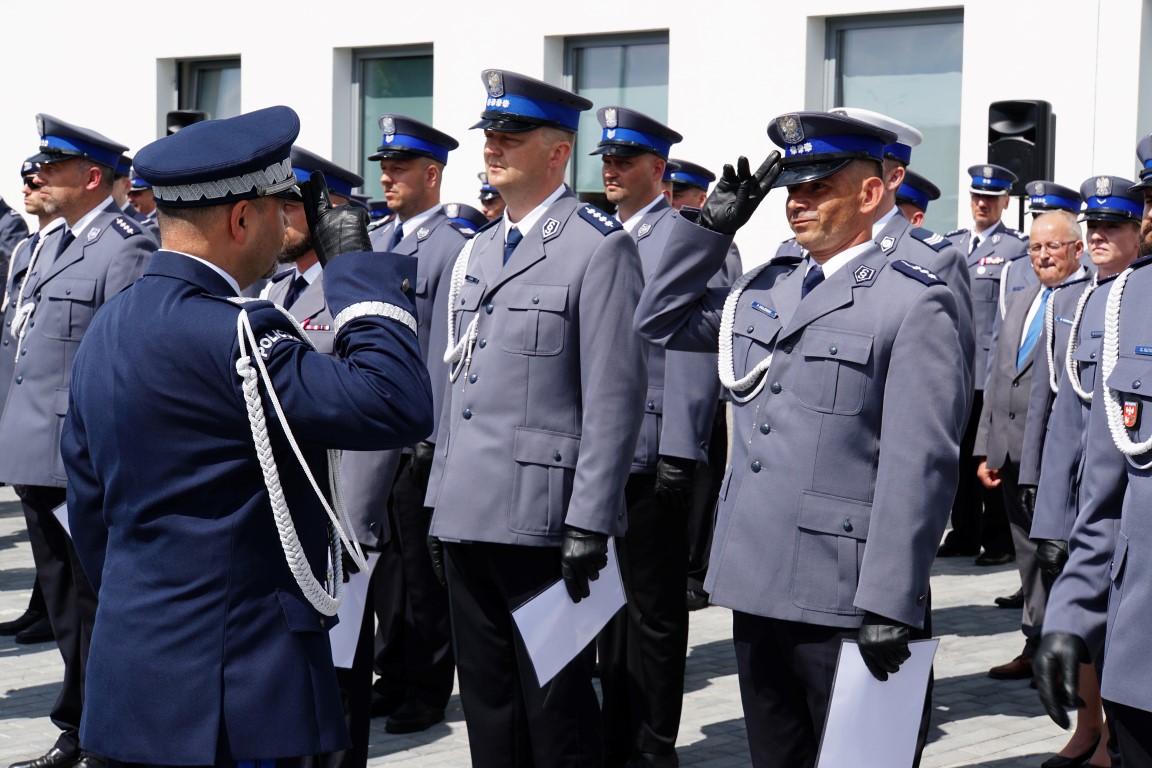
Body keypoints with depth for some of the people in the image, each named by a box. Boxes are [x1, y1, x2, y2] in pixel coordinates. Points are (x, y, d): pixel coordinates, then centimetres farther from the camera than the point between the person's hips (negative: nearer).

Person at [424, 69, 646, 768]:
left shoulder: (600, 248, -8)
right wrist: (441, 499, 17)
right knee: (487, 698, 13)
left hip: (539, 519, -8)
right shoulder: (480, 251, 17)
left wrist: (588, 526, -17)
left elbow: (615, 397, -13)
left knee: (554, 704, -1)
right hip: (468, 518, 8)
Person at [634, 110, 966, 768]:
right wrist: (715, 223, 11)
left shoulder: (915, 303, -9)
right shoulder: (766, 288, 13)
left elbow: (920, 465, -15)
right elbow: (661, 321, 22)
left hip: (844, 602, -7)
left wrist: (891, 607, -19)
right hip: (757, 587, 7)